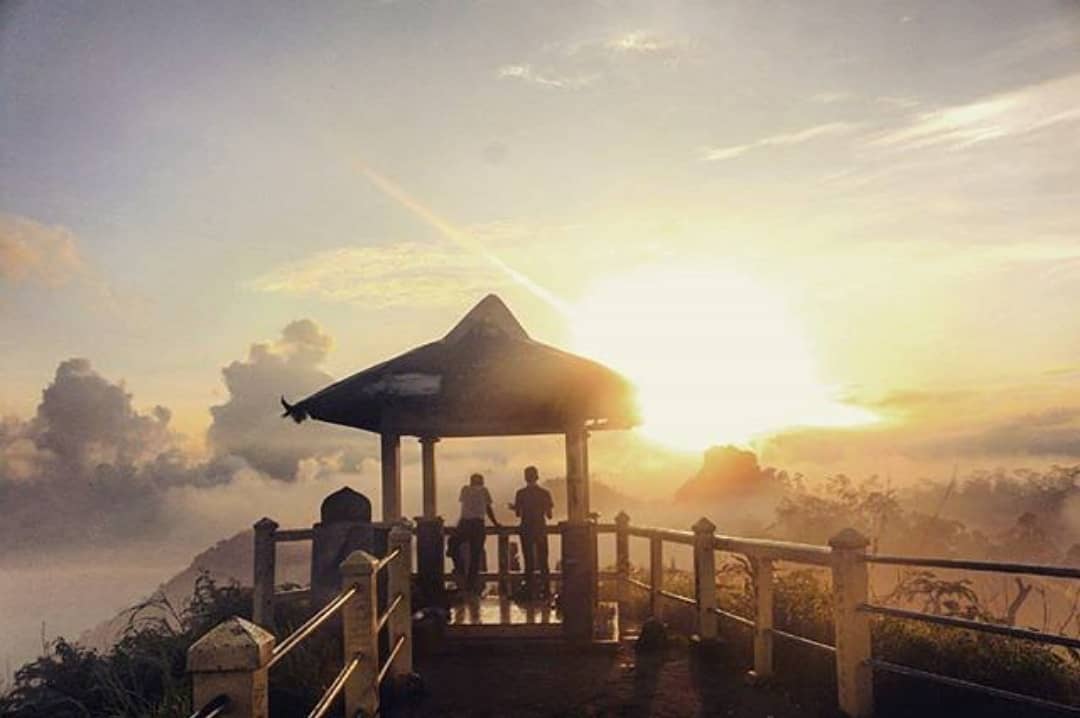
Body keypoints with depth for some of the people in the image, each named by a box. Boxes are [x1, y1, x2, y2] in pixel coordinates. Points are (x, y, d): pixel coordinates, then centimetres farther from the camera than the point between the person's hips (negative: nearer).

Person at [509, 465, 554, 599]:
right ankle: (546, 589, 10)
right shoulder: (545, 493, -3)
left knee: (529, 561, 5)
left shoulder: (521, 493, -8)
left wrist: (514, 506, 13)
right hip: (541, 529, 1)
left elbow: (518, 513, -6)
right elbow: (549, 515, -1)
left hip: (526, 529, -1)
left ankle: (531, 591, 4)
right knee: (543, 561, 11)